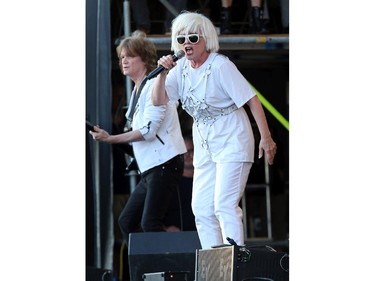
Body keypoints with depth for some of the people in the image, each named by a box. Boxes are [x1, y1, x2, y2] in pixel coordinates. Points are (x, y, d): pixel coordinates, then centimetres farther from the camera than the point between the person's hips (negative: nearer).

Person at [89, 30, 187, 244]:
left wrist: (110, 139, -19)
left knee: (150, 223, -17)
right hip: (150, 168, 10)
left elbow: (148, 130, -18)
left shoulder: (154, 86, -10)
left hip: (165, 163, -10)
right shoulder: (138, 90, 19)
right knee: (127, 221, 7)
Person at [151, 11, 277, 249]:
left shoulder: (220, 65, -16)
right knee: (202, 209, 5)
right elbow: (158, 100, 1)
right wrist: (162, 74, -16)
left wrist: (266, 138, -18)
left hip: (231, 142, -7)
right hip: (205, 146, 7)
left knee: (225, 205, -15)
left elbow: (252, 100, -15)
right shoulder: (181, 68, 4)